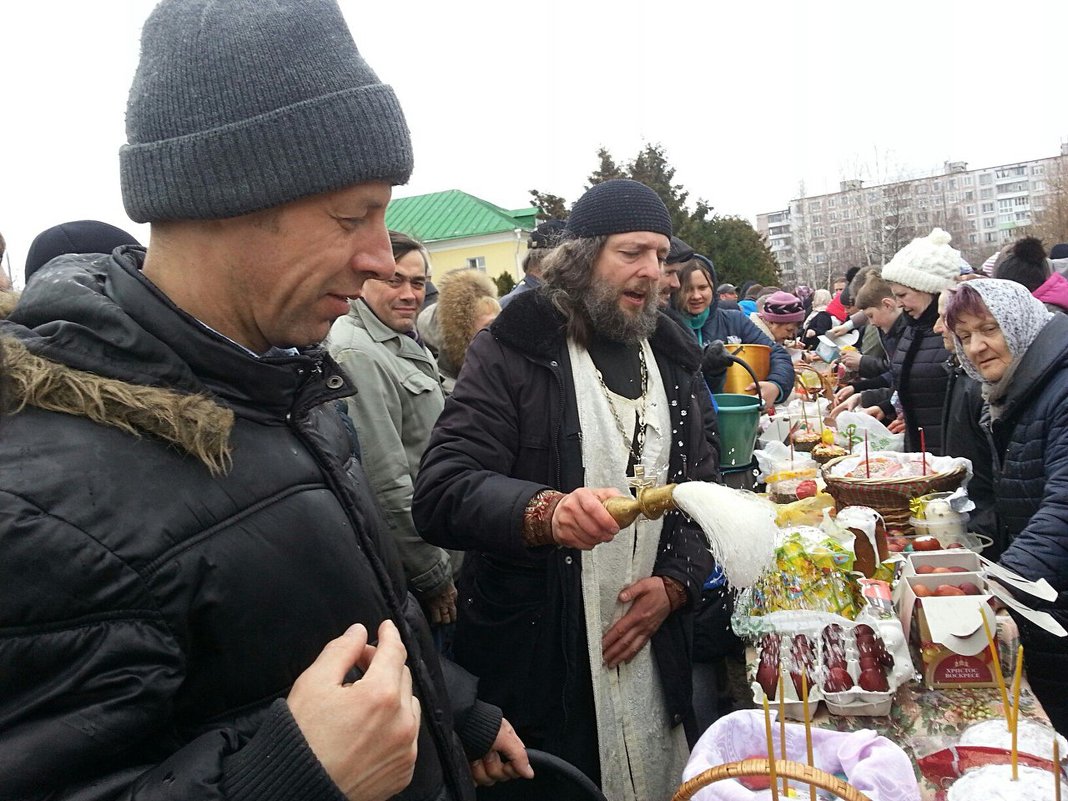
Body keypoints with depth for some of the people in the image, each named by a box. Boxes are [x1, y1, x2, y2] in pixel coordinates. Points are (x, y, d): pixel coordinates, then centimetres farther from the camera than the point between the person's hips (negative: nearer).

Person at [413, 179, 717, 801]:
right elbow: (441, 494, -19)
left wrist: (676, 582, -5)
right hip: (535, 660, -5)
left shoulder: (673, 360, 8)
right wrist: (545, 512, -37)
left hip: (653, 653, 5)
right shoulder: (511, 354, -10)